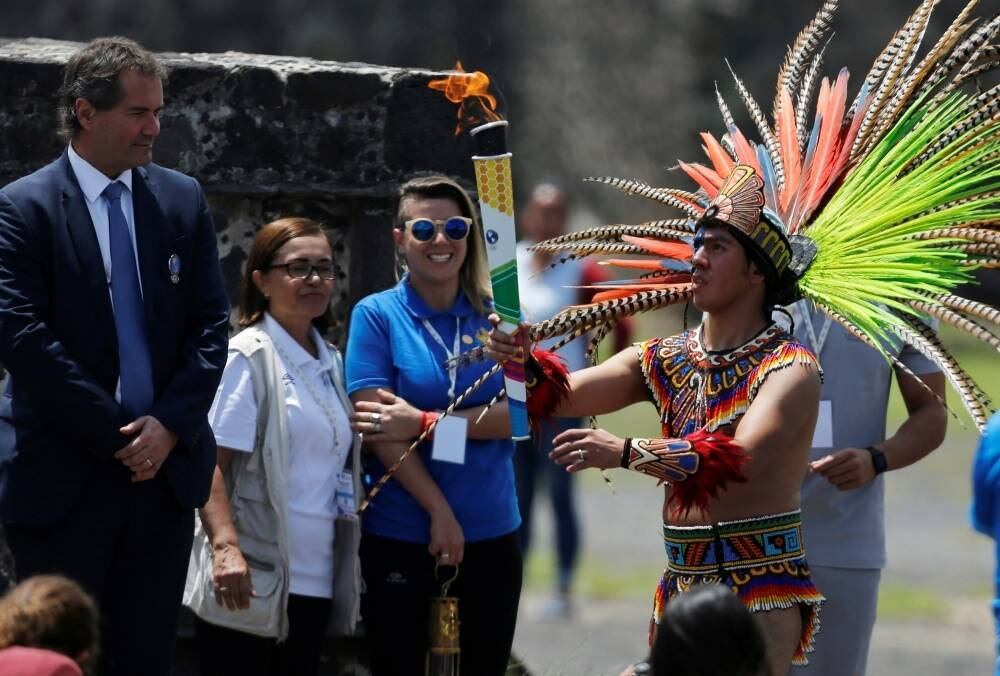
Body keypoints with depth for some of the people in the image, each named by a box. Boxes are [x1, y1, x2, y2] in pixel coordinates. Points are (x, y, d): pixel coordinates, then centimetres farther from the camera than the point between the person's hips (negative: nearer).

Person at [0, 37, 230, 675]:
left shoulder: (183, 199, 8)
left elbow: (211, 324, 6)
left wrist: (170, 425, -8)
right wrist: (117, 433, -14)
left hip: (166, 463, 4)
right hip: (64, 477, -4)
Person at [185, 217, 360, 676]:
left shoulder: (330, 362, 16)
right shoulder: (248, 357, -7)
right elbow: (207, 461, -14)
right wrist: (225, 547, -27)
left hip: (312, 581, 7)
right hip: (250, 581, -7)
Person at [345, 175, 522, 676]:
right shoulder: (377, 316, -3)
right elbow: (379, 430, -11)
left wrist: (425, 423, -18)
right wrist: (439, 510, -17)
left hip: (491, 537, 3)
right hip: (400, 539, -3)